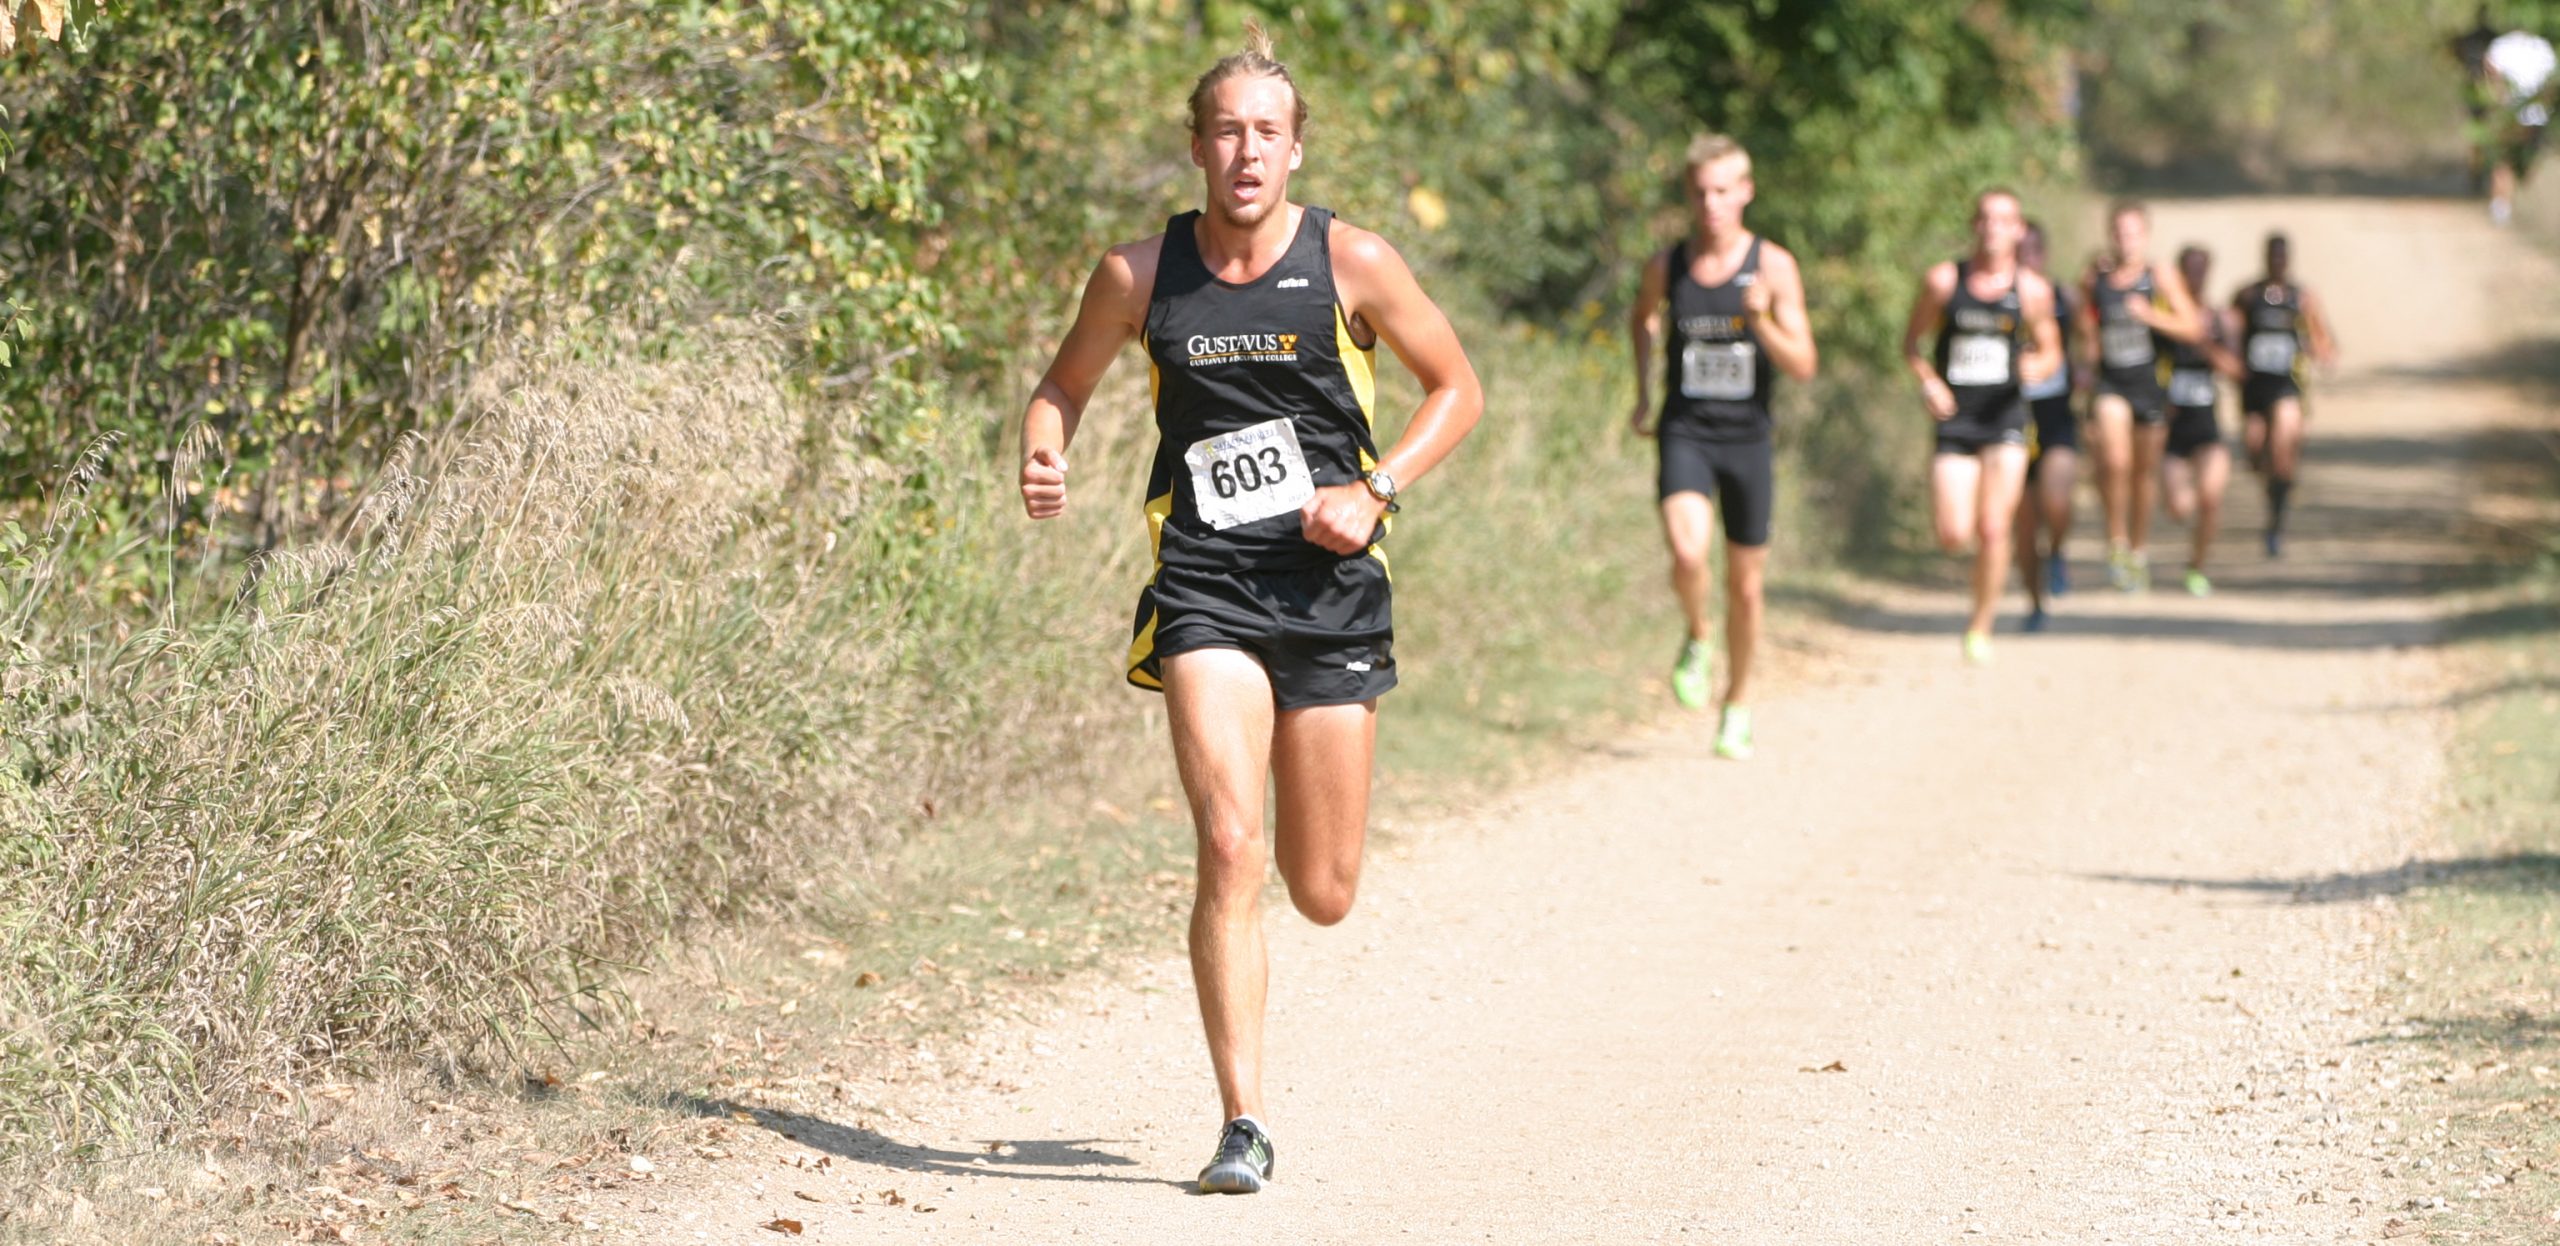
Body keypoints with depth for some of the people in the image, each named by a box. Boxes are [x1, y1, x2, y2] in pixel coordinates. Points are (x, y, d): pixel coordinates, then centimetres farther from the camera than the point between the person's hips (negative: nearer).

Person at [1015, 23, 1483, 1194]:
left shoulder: (1352, 262, -3)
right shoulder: (1138, 276, 0)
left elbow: (1456, 390, 7)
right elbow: (1066, 381, 16)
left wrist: (1375, 491, -8)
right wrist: (1042, 455, -6)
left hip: (1330, 584, 1)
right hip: (1204, 585, 0)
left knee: (1322, 892, 6)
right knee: (1229, 851, -18)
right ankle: (1243, 1126, -12)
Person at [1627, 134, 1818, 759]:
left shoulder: (1774, 267, -7)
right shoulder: (1666, 265, 0)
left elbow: (1803, 367, -9)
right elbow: (1643, 318, 23)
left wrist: (1762, 322, -26)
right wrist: (1644, 392, 16)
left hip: (1746, 439, 0)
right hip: (1684, 433, 0)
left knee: (1745, 586, 8)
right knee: (1688, 554, -26)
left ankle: (1737, 705, 30)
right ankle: (1697, 638, 5)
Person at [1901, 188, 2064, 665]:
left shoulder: (2033, 291, 0)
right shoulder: (1943, 280, -1)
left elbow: (2050, 352, 10)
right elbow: (1912, 341, 9)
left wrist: (2037, 366, -13)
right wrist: (1928, 381, -10)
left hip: (2004, 417, 0)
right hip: (1954, 420, 0)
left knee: (1993, 529, -9)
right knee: (1953, 537, -9)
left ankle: (1981, 625, 8)